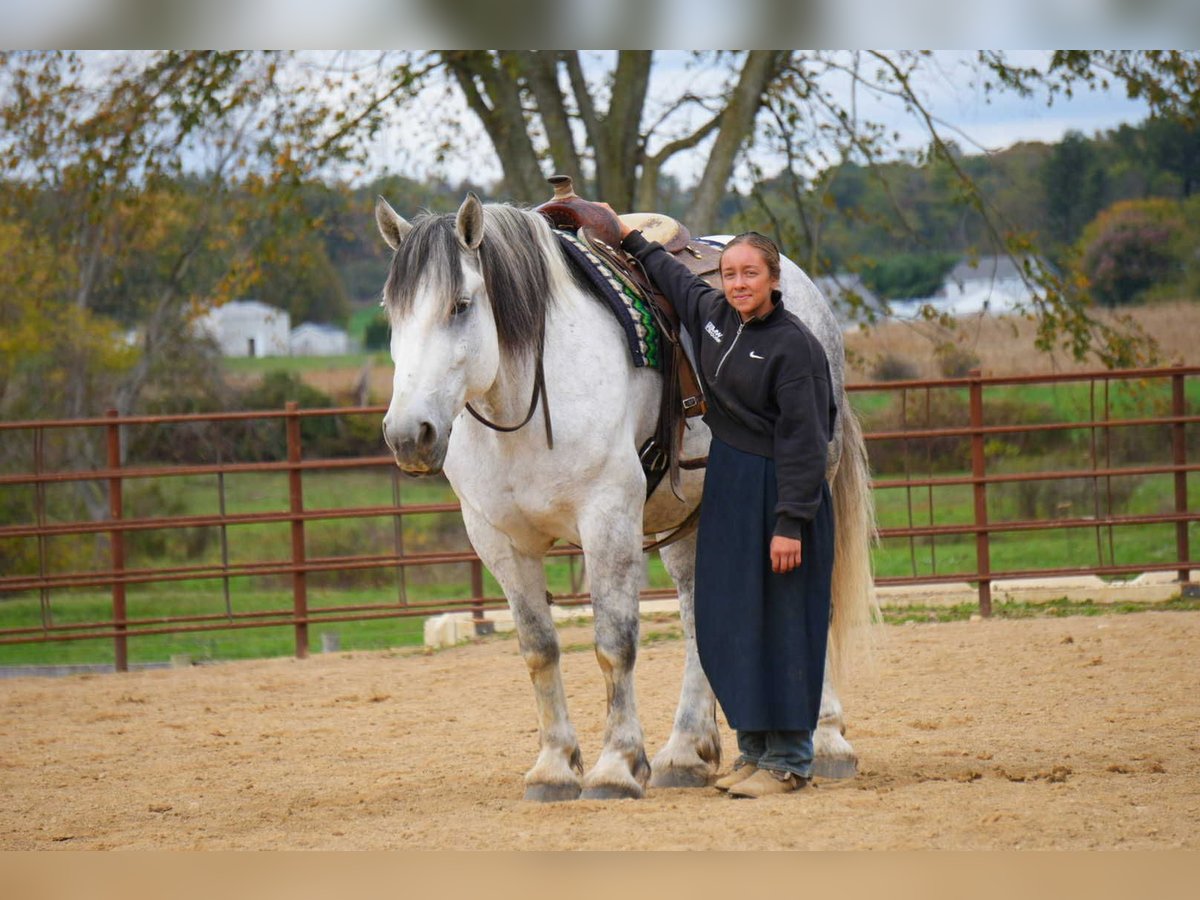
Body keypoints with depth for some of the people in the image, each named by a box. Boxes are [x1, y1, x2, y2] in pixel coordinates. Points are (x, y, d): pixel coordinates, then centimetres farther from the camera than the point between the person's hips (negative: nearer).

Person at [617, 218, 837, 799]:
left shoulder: (793, 346, -16)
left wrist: (790, 523, -22)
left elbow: (802, 441, -18)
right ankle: (754, 746, 16)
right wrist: (630, 240, 32)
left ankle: (790, 759, 1)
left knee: (781, 625, -4)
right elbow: (673, 277, 29)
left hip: (778, 492, -8)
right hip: (726, 488, 8)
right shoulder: (711, 313, 5)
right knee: (726, 621, 8)